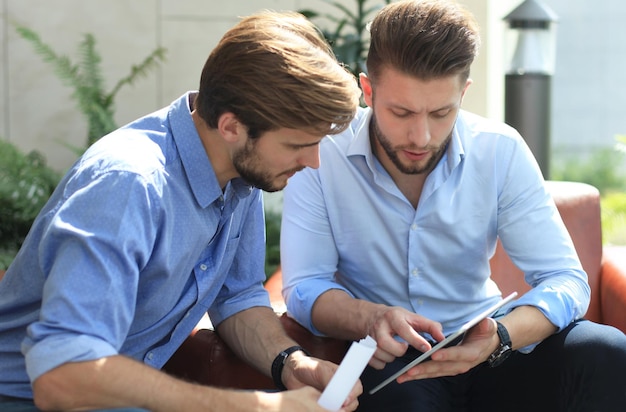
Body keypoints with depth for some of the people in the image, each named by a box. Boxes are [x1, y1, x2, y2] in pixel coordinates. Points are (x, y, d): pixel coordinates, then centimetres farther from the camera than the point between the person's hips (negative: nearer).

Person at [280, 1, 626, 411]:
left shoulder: (501, 152, -9)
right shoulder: (320, 156, -13)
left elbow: (565, 280, -10)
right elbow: (304, 288, -11)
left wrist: (498, 337, -32)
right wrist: (371, 319, -34)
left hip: (478, 348, 2)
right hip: (388, 360, -2)